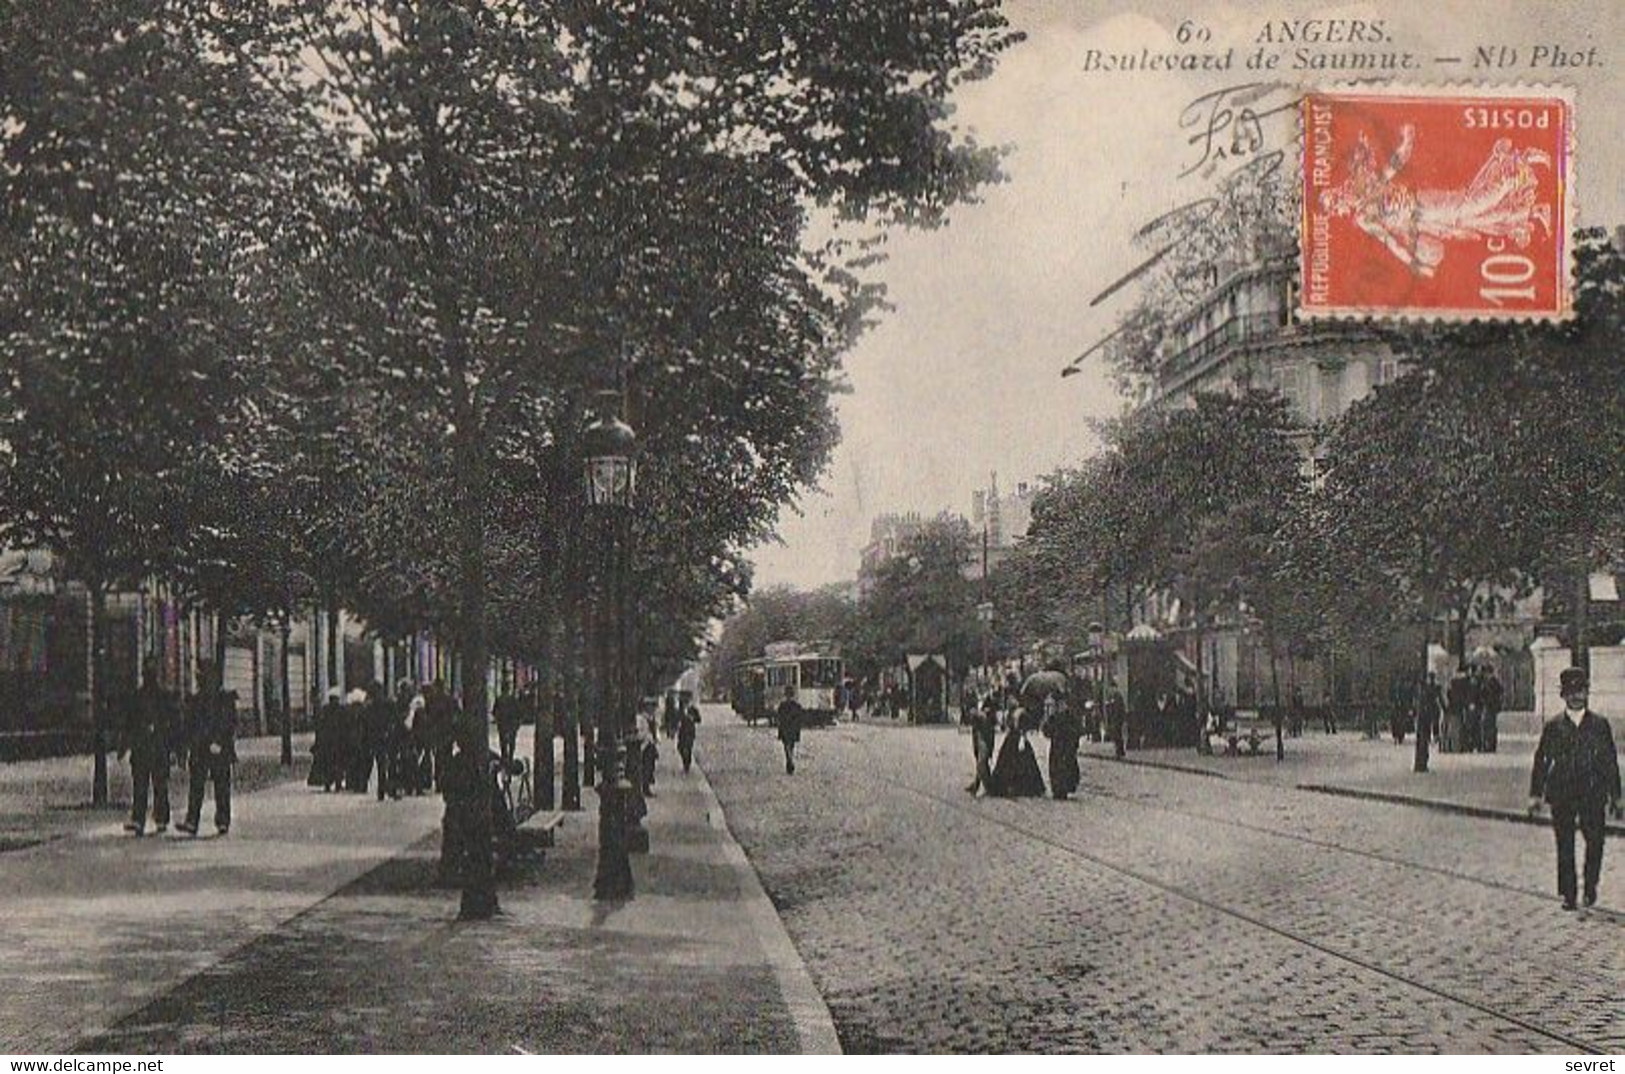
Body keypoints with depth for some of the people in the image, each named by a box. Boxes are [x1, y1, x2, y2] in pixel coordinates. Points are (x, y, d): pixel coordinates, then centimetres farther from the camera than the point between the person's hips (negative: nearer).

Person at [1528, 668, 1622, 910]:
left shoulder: (1599, 725, 7)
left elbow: (1611, 762, 9)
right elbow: (1541, 761, 6)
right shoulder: (1553, 726, 6)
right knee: (1565, 846, 1)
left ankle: (1590, 886, 16)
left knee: (1596, 840, -5)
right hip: (1562, 795, 0)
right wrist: (1536, 794, 0)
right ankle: (1568, 894, 10)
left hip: (1592, 794, 0)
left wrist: (1615, 797, 6)